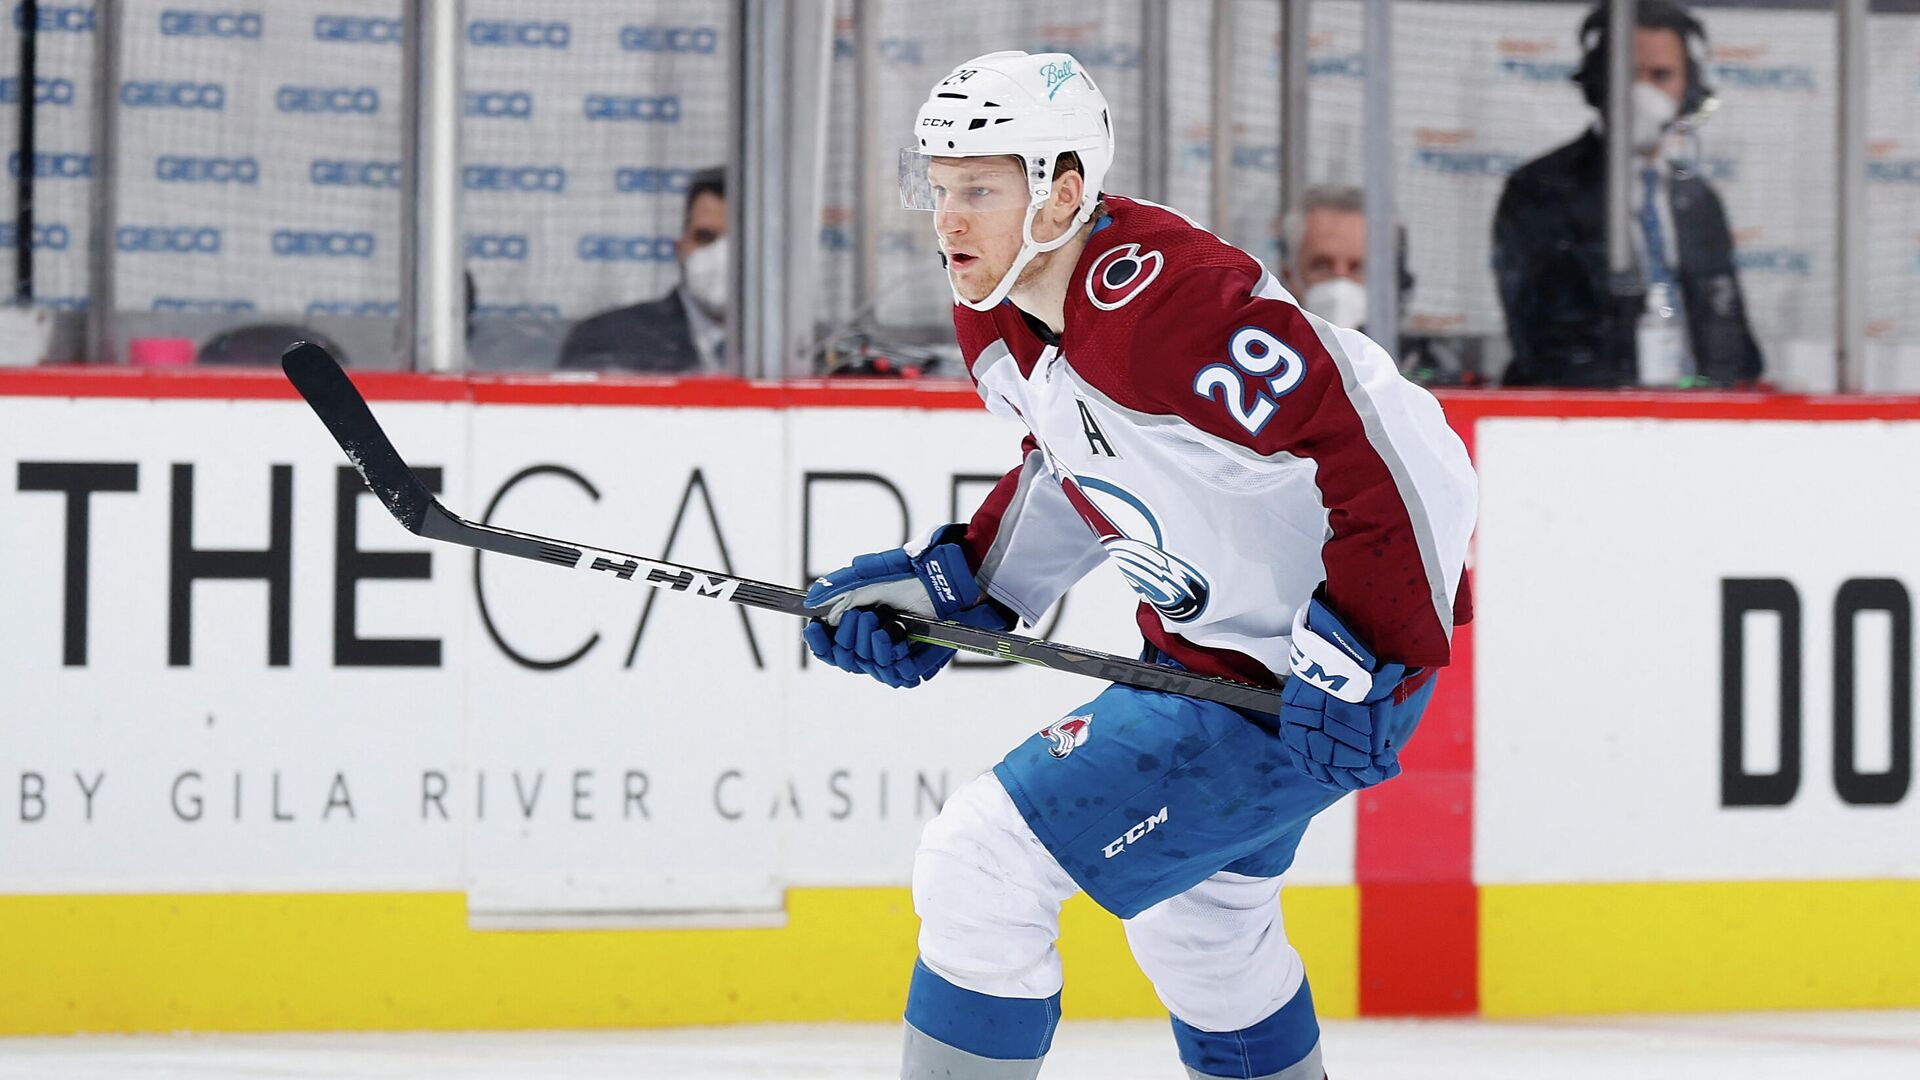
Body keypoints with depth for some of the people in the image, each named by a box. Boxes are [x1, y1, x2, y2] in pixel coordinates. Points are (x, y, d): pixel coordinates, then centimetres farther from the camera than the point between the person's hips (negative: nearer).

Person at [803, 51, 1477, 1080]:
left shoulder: (1163, 305, -30)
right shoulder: (994, 318, 0)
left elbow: (1405, 461, -31)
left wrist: (1353, 655, -32)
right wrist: (954, 579, 8)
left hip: (1292, 679, -11)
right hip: (1201, 645, 11)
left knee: (985, 858, -13)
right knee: (1192, 910, 31)